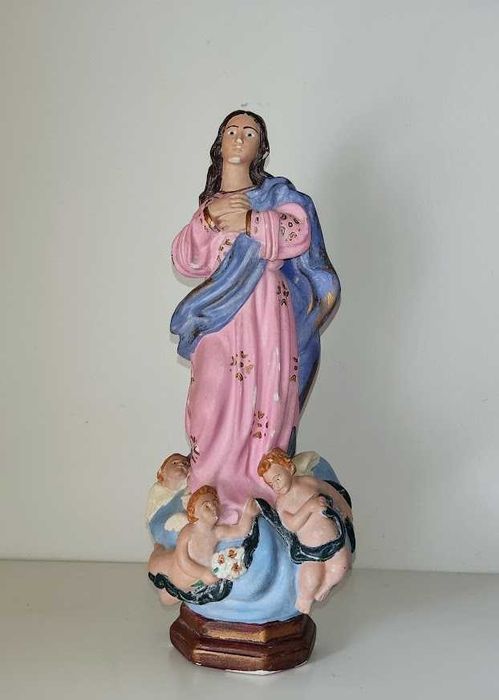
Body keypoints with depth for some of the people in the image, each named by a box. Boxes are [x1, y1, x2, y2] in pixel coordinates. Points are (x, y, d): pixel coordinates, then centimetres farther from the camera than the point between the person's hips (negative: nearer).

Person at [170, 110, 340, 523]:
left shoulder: (277, 193, 9)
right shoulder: (209, 202, 20)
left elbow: (299, 232, -11)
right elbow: (186, 261, 7)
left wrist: (246, 222, -15)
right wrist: (208, 217, -7)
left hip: (266, 316, -3)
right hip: (221, 318, 3)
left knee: (262, 404, -6)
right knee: (215, 404, -6)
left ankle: (254, 495, 4)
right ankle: (211, 499, 3)